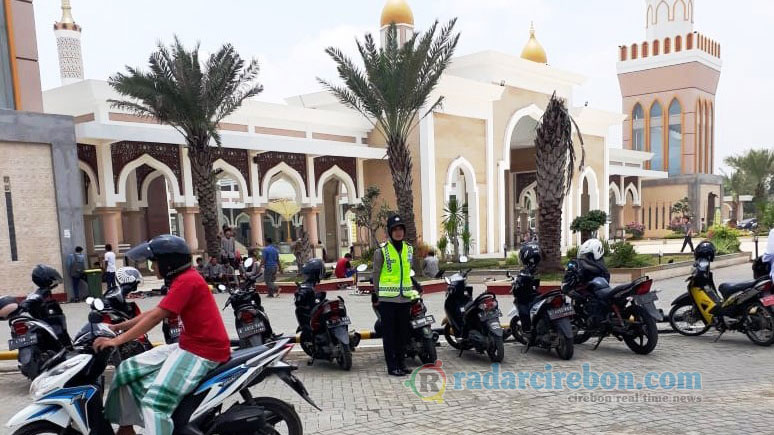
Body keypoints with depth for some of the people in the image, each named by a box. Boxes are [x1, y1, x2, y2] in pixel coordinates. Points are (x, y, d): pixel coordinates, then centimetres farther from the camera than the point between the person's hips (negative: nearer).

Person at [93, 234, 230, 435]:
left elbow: (155, 317, -19)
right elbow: (155, 312, 19)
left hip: (205, 351, -10)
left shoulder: (186, 280, -16)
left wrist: (117, 340, -17)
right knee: (127, 370, 11)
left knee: (156, 400, -23)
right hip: (187, 345, 10)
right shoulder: (184, 279, 16)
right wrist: (118, 327, 16)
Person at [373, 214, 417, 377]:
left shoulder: (409, 249, 11)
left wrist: (412, 291, 14)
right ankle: (392, 366, 8)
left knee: (403, 332, 11)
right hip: (387, 299, -5)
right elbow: (376, 275, 0)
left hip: (405, 298, 5)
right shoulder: (381, 250, -5)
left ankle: (401, 362, 24)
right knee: (389, 333, 1)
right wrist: (379, 296, 0)